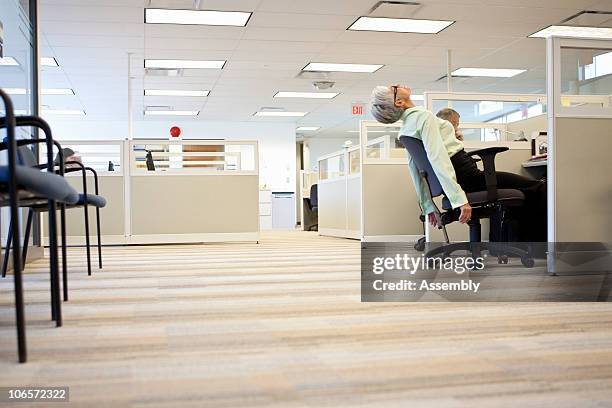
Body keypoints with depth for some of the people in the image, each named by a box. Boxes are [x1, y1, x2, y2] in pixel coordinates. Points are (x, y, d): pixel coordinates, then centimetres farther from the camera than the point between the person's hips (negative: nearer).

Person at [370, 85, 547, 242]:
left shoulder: (405, 128, 11)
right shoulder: (423, 116, -17)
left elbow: (415, 170, 14)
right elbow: (437, 158, -27)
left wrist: (428, 207, 20)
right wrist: (459, 199, -32)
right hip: (468, 177, -10)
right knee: (537, 190, -1)